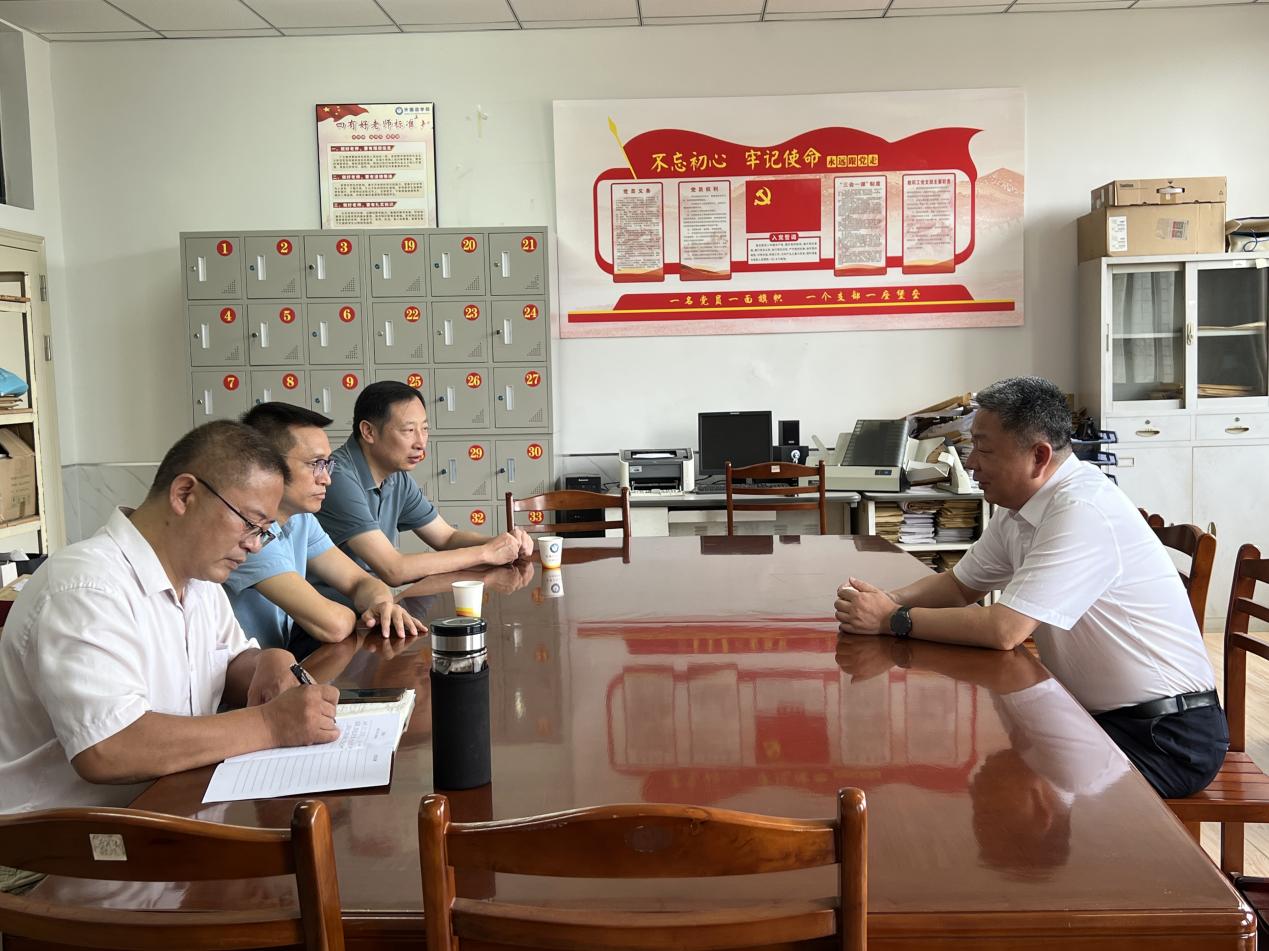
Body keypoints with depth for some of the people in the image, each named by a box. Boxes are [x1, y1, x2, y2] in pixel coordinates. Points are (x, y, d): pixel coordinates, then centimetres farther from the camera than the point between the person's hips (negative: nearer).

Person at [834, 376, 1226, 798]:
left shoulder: (1083, 511, -26)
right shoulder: (1021, 504, 2)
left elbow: (1004, 629, -30)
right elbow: (960, 585, 12)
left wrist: (893, 619, -21)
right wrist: (888, 600, -7)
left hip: (1167, 736, -8)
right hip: (1099, 712, 8)